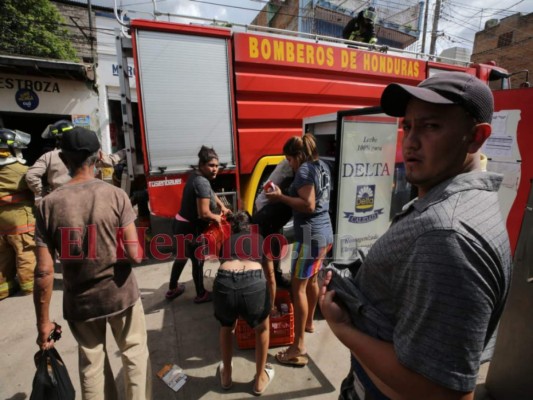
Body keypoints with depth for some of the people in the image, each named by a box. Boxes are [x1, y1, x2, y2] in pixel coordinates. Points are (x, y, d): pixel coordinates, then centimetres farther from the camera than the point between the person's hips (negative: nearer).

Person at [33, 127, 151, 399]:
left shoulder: (49, 204, -10)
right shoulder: (116, 195, -15)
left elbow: (44, 271, -10)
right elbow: (134, 254, -19)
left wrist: (43, 321, 1)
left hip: (79, 302, 2)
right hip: (120, 294, -2)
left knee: (91, 362, 23)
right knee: (135, 354, 20)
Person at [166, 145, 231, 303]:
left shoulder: (196, 176, 4)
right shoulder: (202, 182, -26)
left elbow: (210, 194, 22)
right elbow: (204, 213, -30)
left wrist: (222, 207, 14)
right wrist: (217, 217, -11)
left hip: (181, 225, 9)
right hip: (190, 229, -9)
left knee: (182, 256, 27)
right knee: (198, 261, 11)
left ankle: (172, 289, 46)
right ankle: (201, 294, 33)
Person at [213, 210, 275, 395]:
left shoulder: (225, 241, 33)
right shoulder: (259, 238, 31)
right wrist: (271, 305, 59)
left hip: (224, 283, 2)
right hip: (254, 284, -1)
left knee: (227, 327, 37)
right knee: (262, 329, 34)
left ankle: (226, 376, 54)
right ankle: (260, 380, 48)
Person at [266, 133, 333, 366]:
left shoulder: (304, 170, -13)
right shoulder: (322, 166, 13)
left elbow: (308, 205, -22)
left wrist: (281, 197, -15)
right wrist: (286, 196, 15)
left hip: (310, 235, -10)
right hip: (325, 232, 10)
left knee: (298, 287, -2)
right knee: (312, 280, 23)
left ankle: (299, 349, 6)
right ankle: (309, 323, 43)